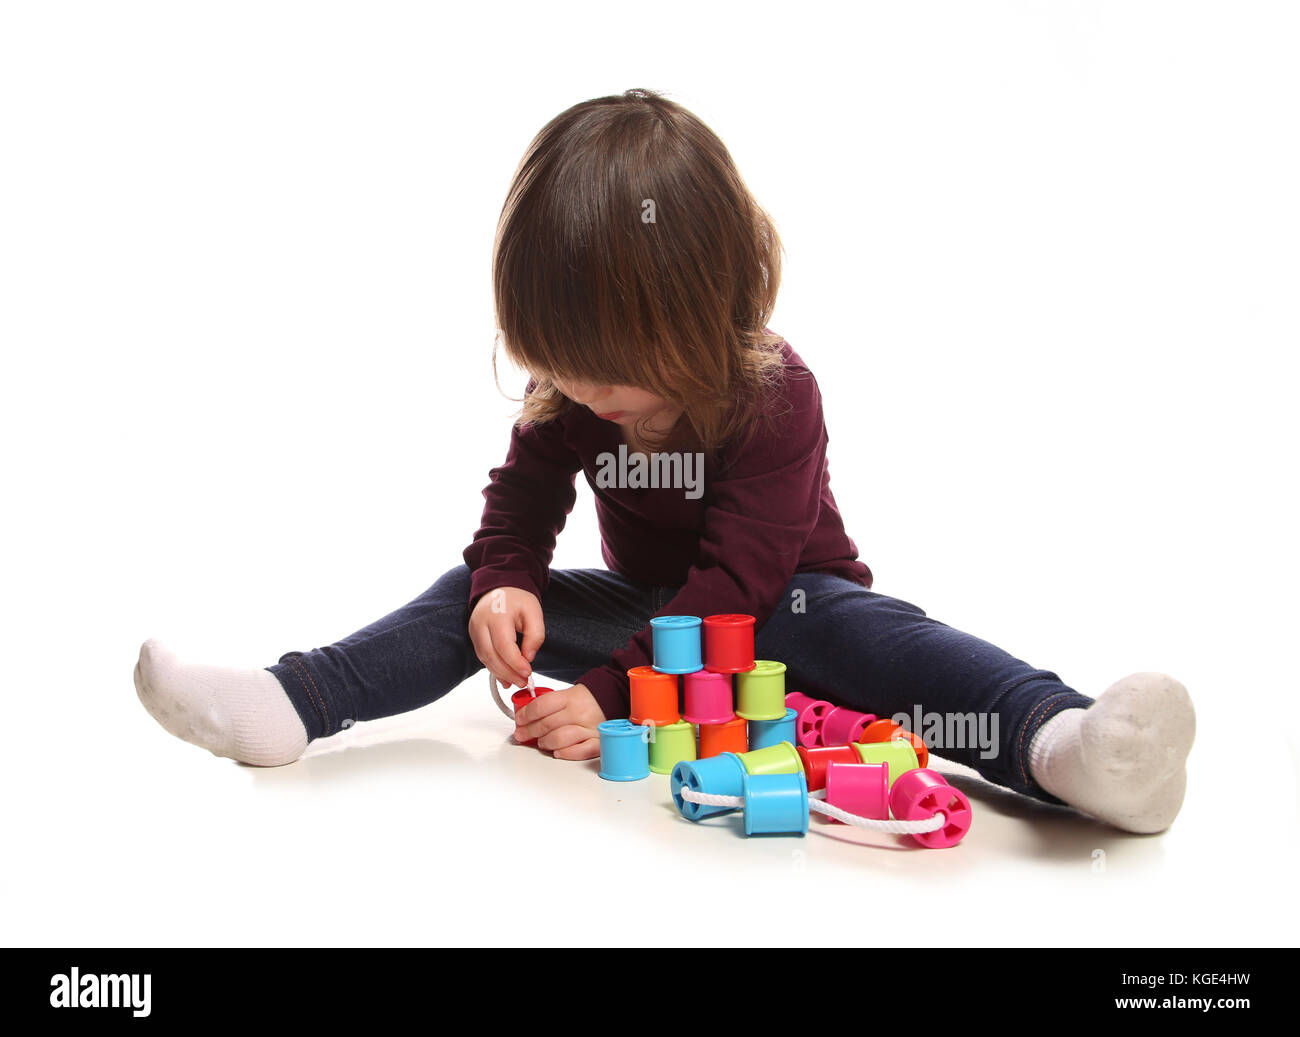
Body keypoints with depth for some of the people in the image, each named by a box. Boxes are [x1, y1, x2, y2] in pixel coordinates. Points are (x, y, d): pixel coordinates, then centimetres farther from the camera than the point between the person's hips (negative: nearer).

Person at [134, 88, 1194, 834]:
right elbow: (520, 500, 0)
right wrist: (504, 581, -24)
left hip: (773, 611, -5)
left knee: (849, 625, -38)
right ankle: (284, 705, -23)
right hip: (646, 607, 5)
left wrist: (612, 693, -38)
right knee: (473, 595, -11)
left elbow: (734, 583, -31)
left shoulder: (775, 396, -25)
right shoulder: (571, 395, -8)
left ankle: (1055, 745, -61)